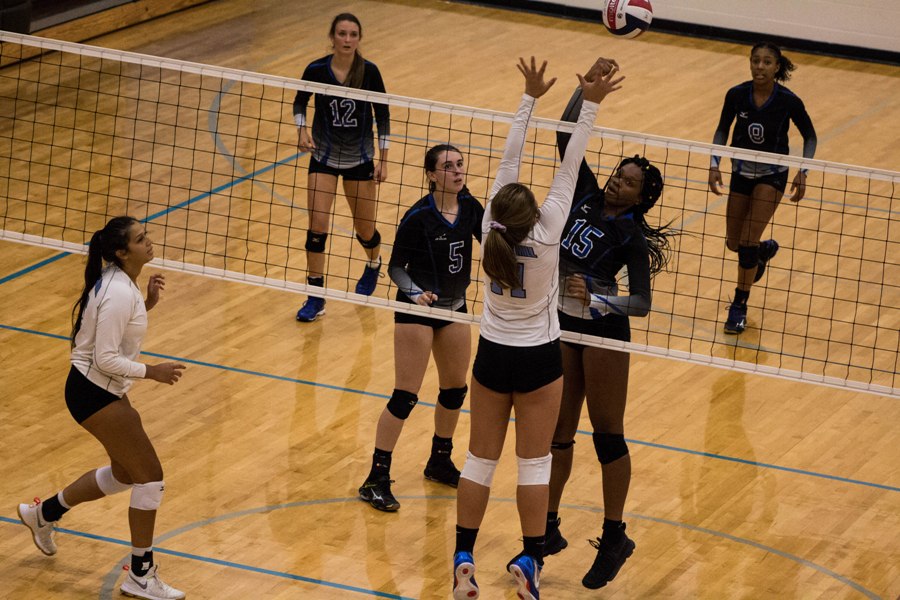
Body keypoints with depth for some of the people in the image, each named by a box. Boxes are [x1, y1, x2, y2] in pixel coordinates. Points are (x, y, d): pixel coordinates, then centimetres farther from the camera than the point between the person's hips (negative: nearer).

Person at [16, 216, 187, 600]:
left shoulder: (118, 281, 4)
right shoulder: (119, 294, -26)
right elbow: (106, 359, -26)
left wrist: (147, 303, 2)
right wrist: (151, 372, -21)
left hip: (103, 391, 10)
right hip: (96, 395, -10)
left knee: (125, 473, 23)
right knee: (150, 477, -5)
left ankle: (44, 513, 40)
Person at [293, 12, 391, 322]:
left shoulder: (369, 71, -14)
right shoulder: (316, 70, -13)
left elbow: (382, 114, -3)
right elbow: (300, 102, 5)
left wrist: (383, 159, -4)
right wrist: (302, 130, -14)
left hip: (359, 158, 0)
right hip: (324, 157, 0)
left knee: (365, 230, 9)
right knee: (317, 224, -11)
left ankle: (374, 264, 45)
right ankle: (315, 297, 0)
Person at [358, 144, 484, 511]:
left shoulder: (468, 207, -4)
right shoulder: (419, 216, -19)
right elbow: (396, 266, -14)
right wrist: (415, 292, -30)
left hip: (453, 307, 7)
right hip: (417, 310, -7)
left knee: (455, 389, 16)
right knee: (405, 396, -8)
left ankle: (440, 462, 36)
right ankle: (376, 479, -2)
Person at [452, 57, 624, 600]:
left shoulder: (492, 230, -15)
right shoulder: (546, 235, -22)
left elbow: (510, 160, -10)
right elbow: (570, 168, -20)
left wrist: (531, 98, -7)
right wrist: (590, 107, -17)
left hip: (493, 355, 3)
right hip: (538, 359, -3)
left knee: (481, 458, 9)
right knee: (534, 462, 5)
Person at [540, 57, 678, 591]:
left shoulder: (632, 237, -14)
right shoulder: (587, 196, 1)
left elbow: (642, 303, -21)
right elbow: (566, 135, 0)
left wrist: (596, 300, -37)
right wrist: (589, 84, -10)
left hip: (602, 333, -6)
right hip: (560, 327, 6)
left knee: (608, 436, 3)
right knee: (555, 432, 13)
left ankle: (615, 538, 13)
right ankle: (548, 529, 23)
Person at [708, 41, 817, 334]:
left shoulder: (788, 101, -20)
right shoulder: (736, 95, -14)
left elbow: (809, 136, -5)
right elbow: (722, 130, 2)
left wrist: (802, 172, -17)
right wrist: (714, 164, -11)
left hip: (772, 175, -4)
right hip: (742, 171, 4)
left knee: (748, 241, -14)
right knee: (734, 243, 10)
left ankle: (739, 307, 1)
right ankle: (764, 250, 47)